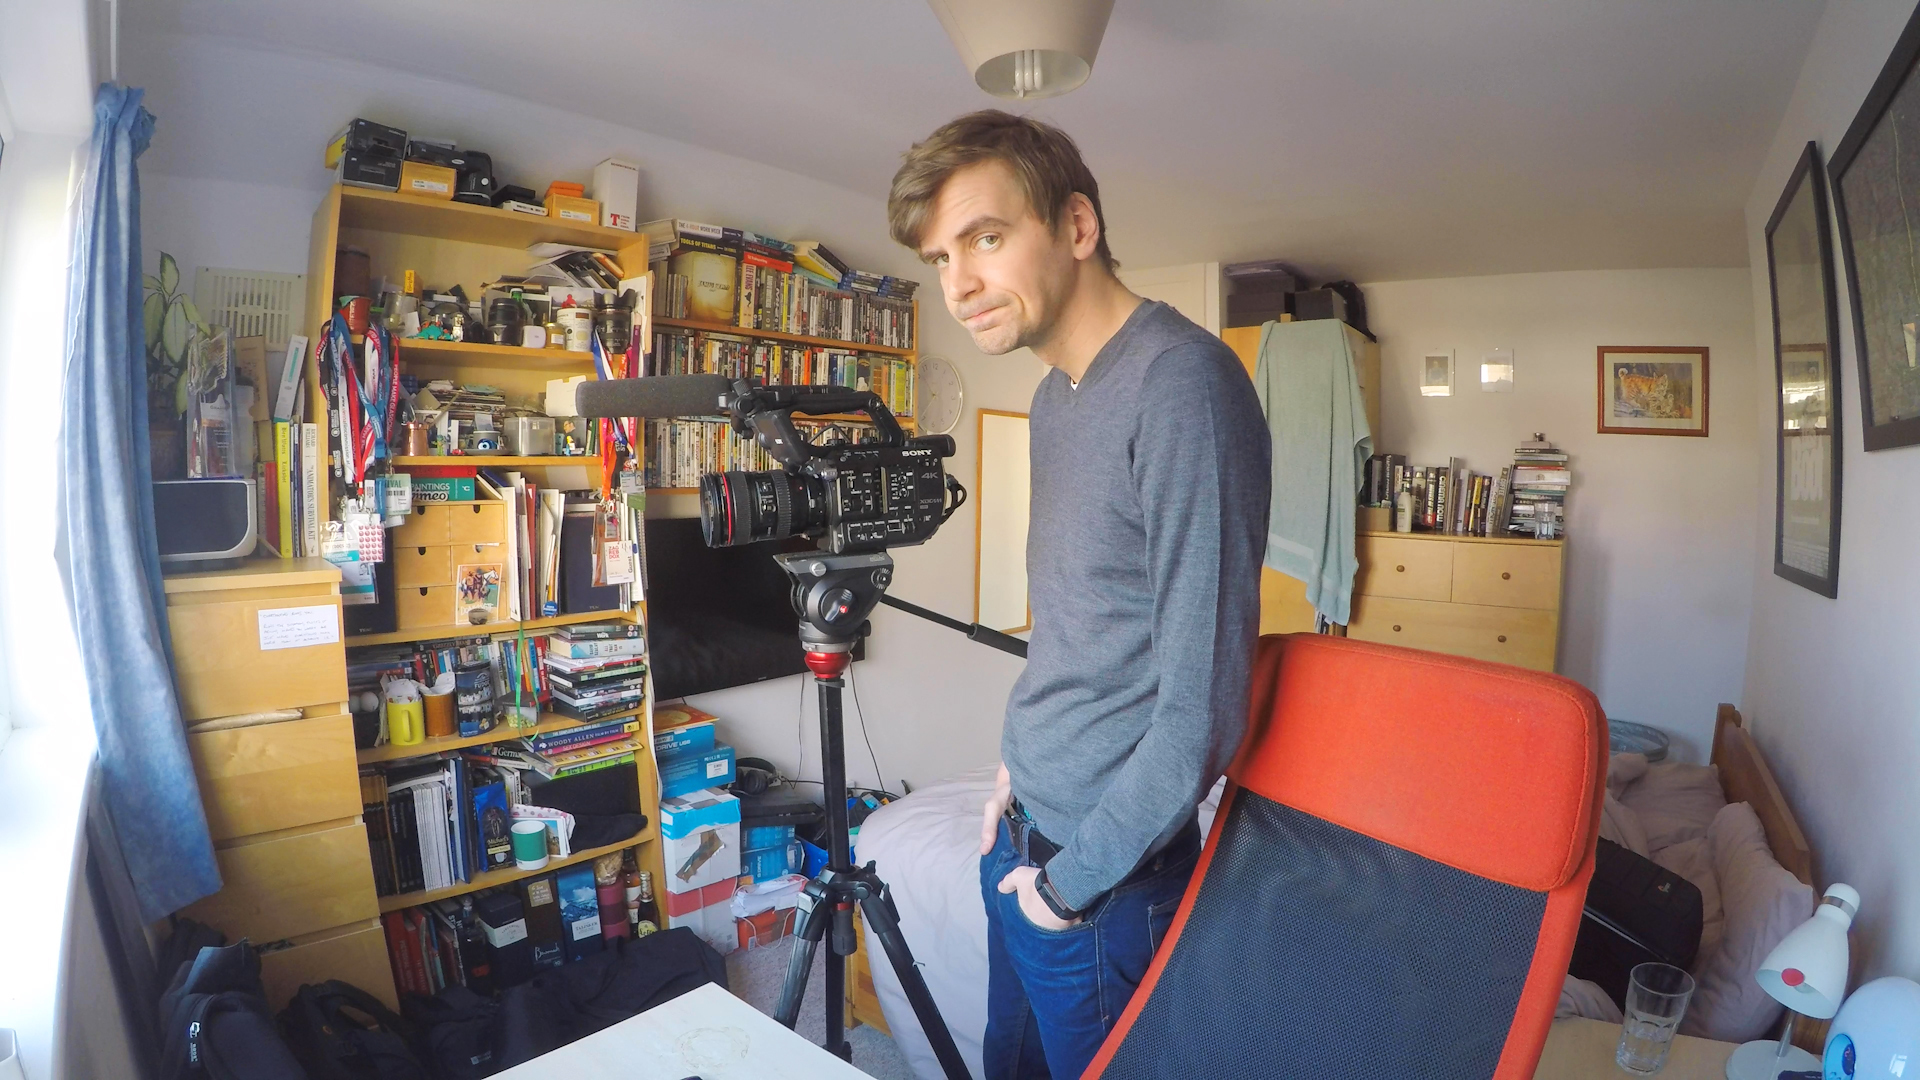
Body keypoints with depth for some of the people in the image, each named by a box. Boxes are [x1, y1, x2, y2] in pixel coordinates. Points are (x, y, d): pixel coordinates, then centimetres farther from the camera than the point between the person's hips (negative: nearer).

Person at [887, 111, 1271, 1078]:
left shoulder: (1182, 382, -23)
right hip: (1024, 835, 8)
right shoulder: (1056, 394, 5)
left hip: (1104, 875, -8)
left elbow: (1202, 697, -25)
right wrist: (1021, 761, 12)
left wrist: (1071, 883, -15)